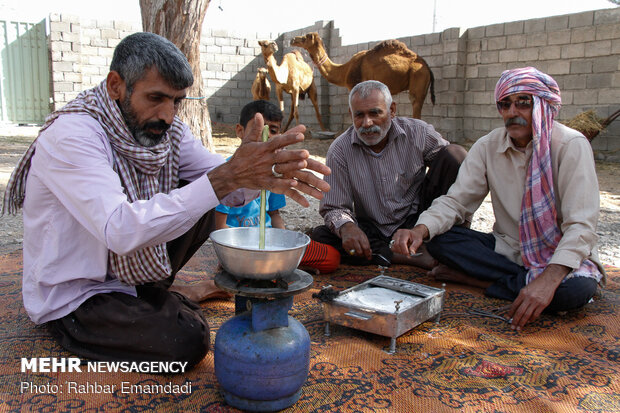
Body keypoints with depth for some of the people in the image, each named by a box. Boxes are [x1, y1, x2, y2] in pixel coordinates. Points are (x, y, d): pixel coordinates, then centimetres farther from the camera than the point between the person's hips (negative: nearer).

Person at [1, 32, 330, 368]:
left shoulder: (165, 127, -5)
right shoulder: (70, 134, -27)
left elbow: (228, 185, -12)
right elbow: (121, 232, -39)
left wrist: (268, 175, -36)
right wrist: (225, 177, -44)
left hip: (126, 269, 7)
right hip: (70, 298, -7)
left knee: (198, 204, -7)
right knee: (187, 339, -24)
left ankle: (147, 293, 4)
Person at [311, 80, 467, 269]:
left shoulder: (418, 133, -8)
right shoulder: (339, 151, -10)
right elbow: (333, 207, -8)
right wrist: (346, 227, -34)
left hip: (416, 221, 0)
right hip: (372, 230, 1)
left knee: (454, 153, -16)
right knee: (320, 236, -27)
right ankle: (411, 258, -28)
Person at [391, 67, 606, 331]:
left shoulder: (571, 146, -16)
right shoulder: (487, 147, -4)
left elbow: (581, 225, -23)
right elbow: (455, 200, -7)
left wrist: (549, 279, -38)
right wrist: (421, 230, -29)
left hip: (559, 256, -3)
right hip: (507, 250, 4)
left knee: (576, 288, -37)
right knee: (439, 239, -19)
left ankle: (478, 279, -18)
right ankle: (527, 281, -16)